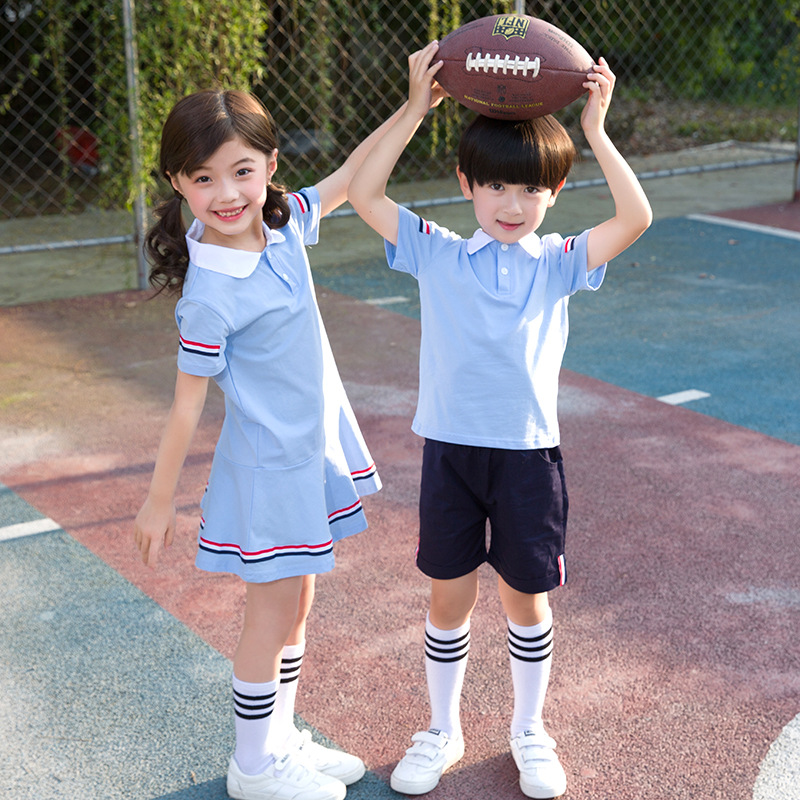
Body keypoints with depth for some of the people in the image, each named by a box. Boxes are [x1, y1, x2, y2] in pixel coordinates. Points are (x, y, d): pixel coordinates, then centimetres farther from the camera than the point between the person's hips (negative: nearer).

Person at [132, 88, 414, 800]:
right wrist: (160, 500, -9)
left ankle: (281, 737, 35)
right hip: (268, 462, -7)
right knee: (272, 610, 6)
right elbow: (188, 403, -17)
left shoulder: (284, 223, -4)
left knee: (297, 603, 18)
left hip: (315, 447, 7)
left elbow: (349, 178, 9)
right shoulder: (211, 293, -23)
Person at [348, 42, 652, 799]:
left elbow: (636, 217, -13)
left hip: (527, 452, 0)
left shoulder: (559, 263, 1)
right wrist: (414, 110, -11)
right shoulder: (436, 254, 1)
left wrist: (596, 130, -16)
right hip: (449, 447, 1)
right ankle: (441, 730, 32)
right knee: (449, 597, 11)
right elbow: (364, 195, -8)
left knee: (526, 597, 12)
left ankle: (529, 730, 34)